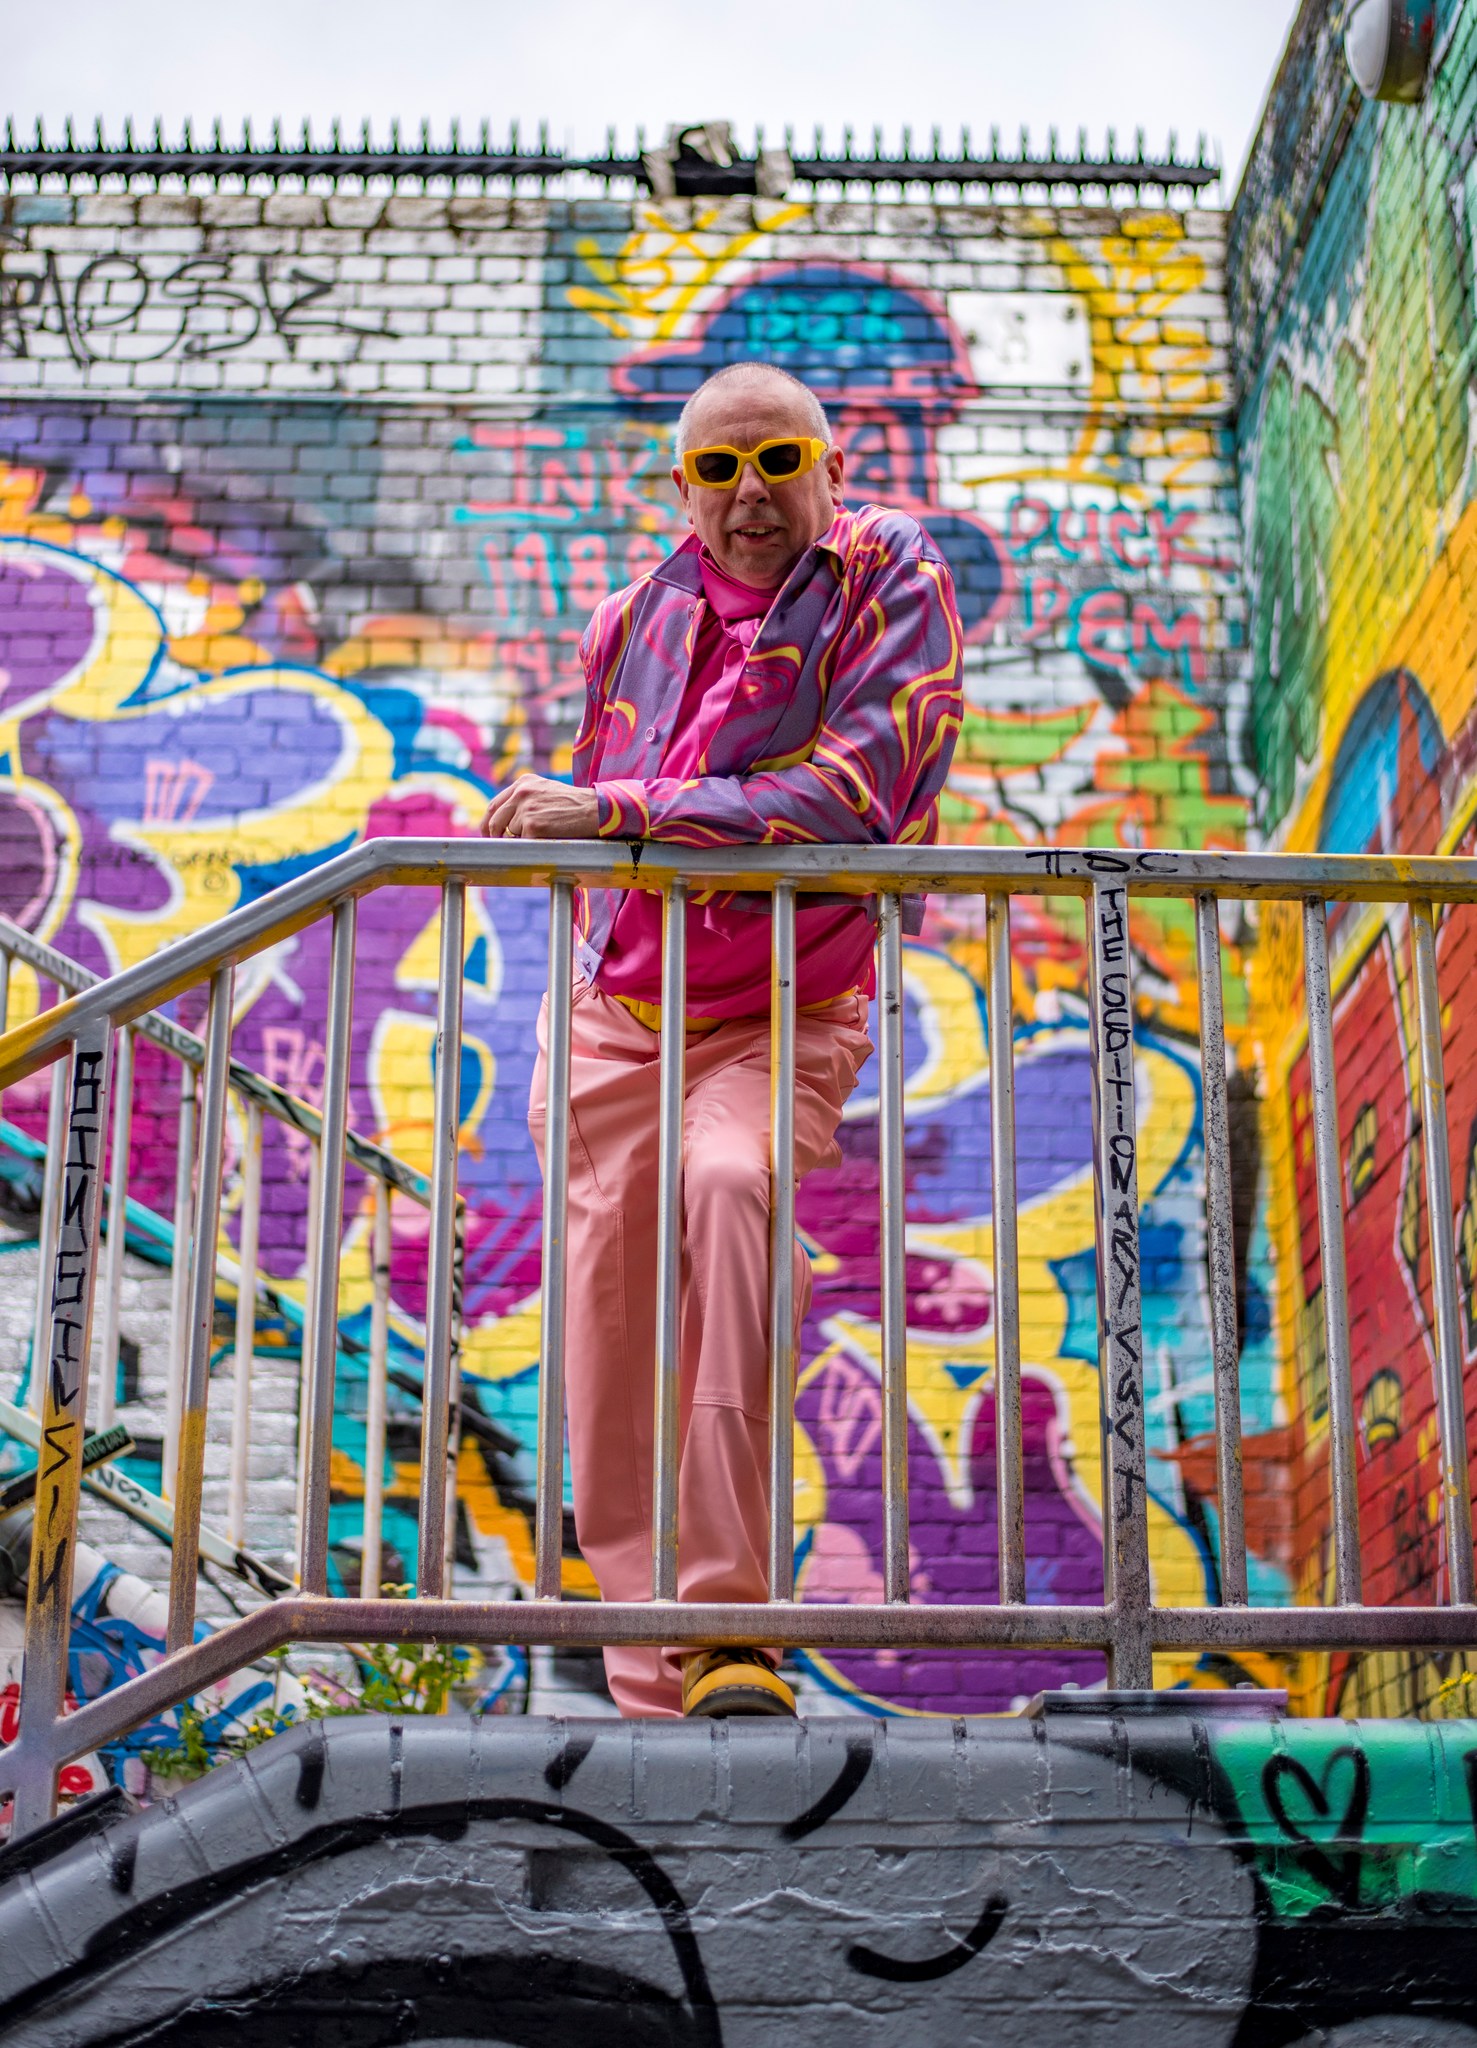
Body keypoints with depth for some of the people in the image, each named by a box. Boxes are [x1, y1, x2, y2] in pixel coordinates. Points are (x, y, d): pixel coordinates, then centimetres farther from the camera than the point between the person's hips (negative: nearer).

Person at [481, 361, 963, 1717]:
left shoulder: (891, 580, -7)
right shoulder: (634, 623, 8)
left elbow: (852, 799, -22)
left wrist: (612, 814, -23)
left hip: (782, 1019, -5)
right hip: (617, 1018, 5)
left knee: (730, 1184, -34)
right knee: (611, 1348, -2)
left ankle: (729, 1627, -34)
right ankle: (651, 1690, 9)